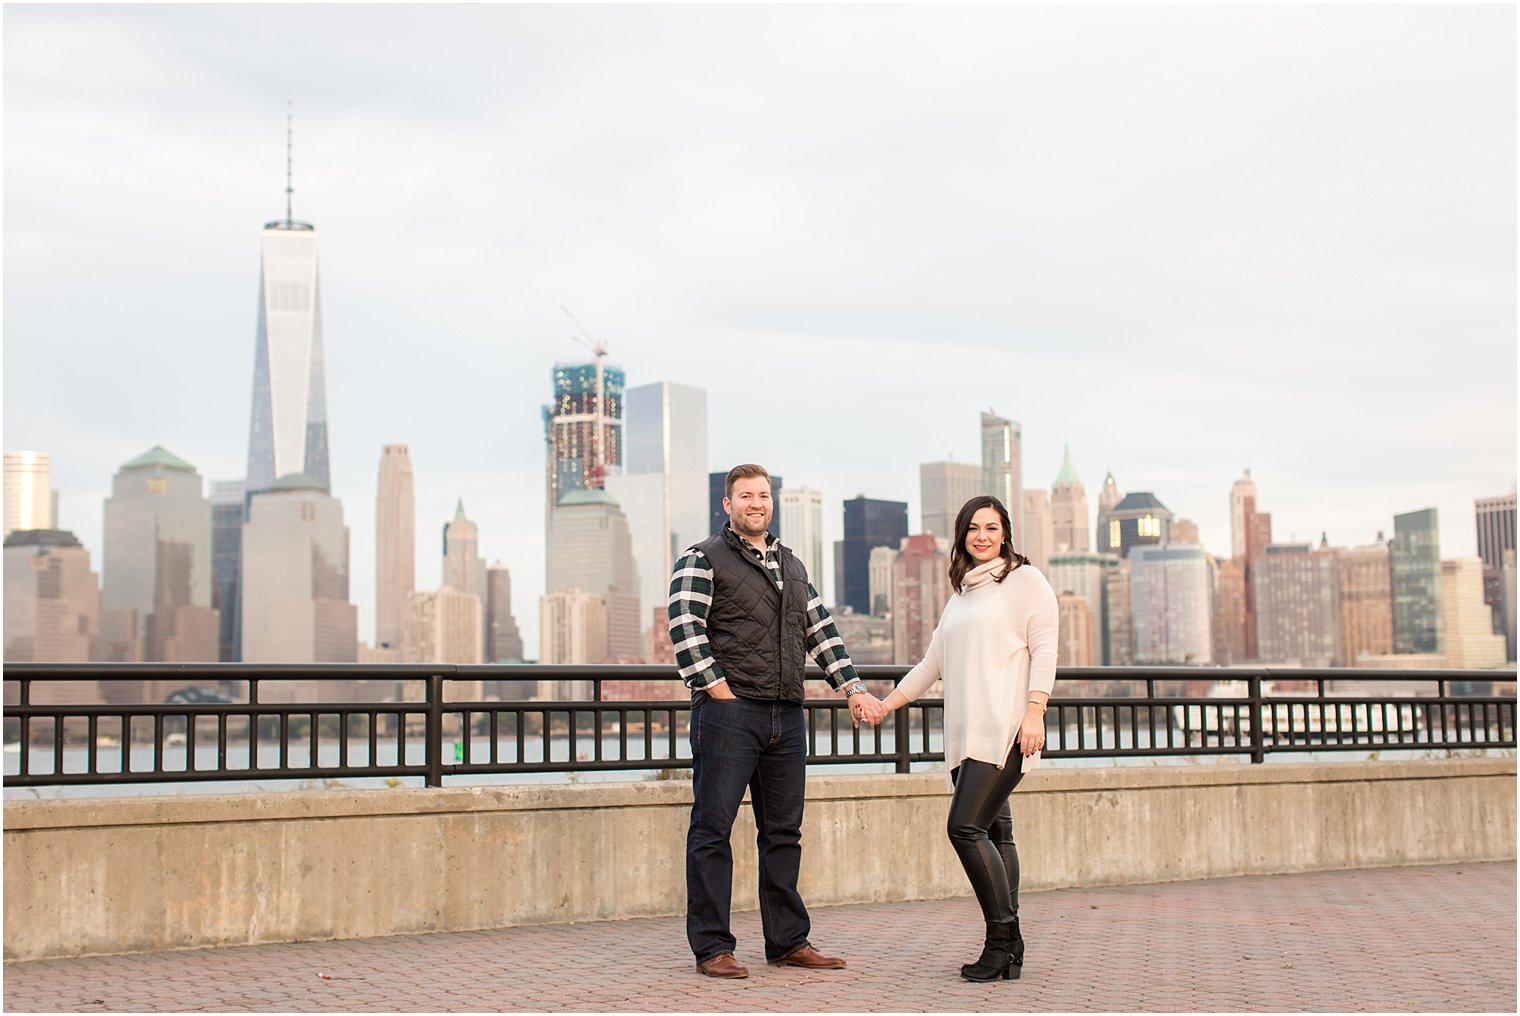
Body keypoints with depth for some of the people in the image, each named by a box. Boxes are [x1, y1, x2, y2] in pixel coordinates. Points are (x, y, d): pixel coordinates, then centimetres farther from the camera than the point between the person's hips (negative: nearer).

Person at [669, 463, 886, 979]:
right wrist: (720, 693, -14)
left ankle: (788, 941, 17)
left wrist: (854, 689, 11)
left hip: (787, 716, 7)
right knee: (713, 829, -4)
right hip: (727, 714, -6)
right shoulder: (702, 560, 0)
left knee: (784, 832, 10)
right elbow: (685, 631, -9)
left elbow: (822, 631, 21)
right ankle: (711, 948, 0)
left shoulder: (792, 566, 20)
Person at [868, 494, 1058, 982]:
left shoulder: (1024, 579, 3)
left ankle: (1002, 942, -11)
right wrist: (886, 703, 23)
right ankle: (1008, 953, 6)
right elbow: (933, 663, 27)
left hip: (1005, 729, -7)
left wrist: (1035, 712, -15)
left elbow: (1044, 649, -5)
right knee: (994, 835, 5)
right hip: (968, 734, 7)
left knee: (965, 826, -17)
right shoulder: (961, 593, 23)